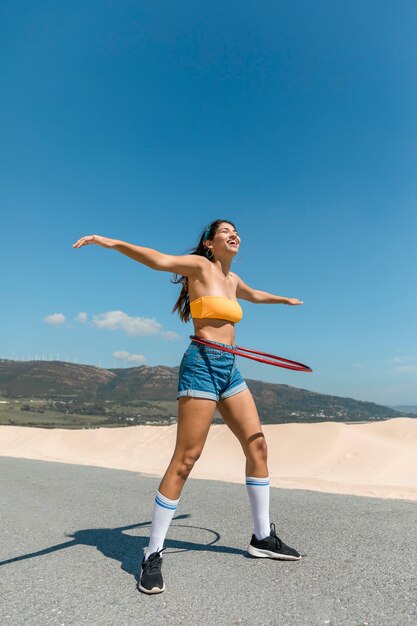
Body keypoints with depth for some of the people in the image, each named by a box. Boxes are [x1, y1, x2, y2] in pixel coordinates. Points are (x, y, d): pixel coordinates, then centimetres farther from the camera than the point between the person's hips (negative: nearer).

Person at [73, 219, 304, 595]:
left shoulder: (232, 278, 20)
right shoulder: (199, 265, -1)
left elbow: (254, 295, 41)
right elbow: (159, 260, -18)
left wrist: (285, 300, 57)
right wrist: (111, 242, -32)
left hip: (230, 369, 8)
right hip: (202, 364, -8)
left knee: (257, 445, 7)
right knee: (186, 459, -8)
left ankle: (262, 537, 23)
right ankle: (153, 555, 6)